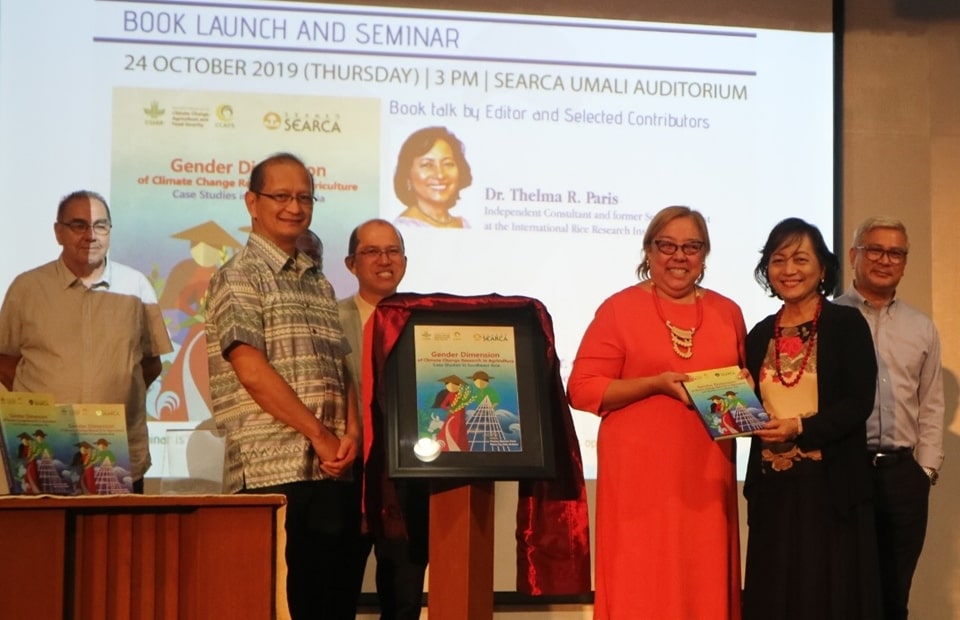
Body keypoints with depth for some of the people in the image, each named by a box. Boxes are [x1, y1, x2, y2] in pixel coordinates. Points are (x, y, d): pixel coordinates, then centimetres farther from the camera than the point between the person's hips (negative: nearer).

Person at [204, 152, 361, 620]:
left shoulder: (319, 284, 20)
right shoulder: (239, 276, -1)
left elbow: (341, 369, 15)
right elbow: (252, 371, -12)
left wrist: (351, 433, -4)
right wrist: (320, 436, -13)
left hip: (334, 471, 7)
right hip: (275, 471, -7)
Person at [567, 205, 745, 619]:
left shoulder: (727, 312, 12)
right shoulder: (619, 308, -1)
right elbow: (582, 389, -5)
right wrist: (656, 384, -15)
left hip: (707, 474, 4)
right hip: (640, 474, -4)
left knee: (705, 585, 5)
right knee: (642, 586, -3)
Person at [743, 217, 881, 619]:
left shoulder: (847, 324, -3)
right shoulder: (761, 334, 12)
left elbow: (858, 403, -10)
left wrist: (801, 427, -20)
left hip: (830, 484, -5)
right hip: (774, 485, 5)